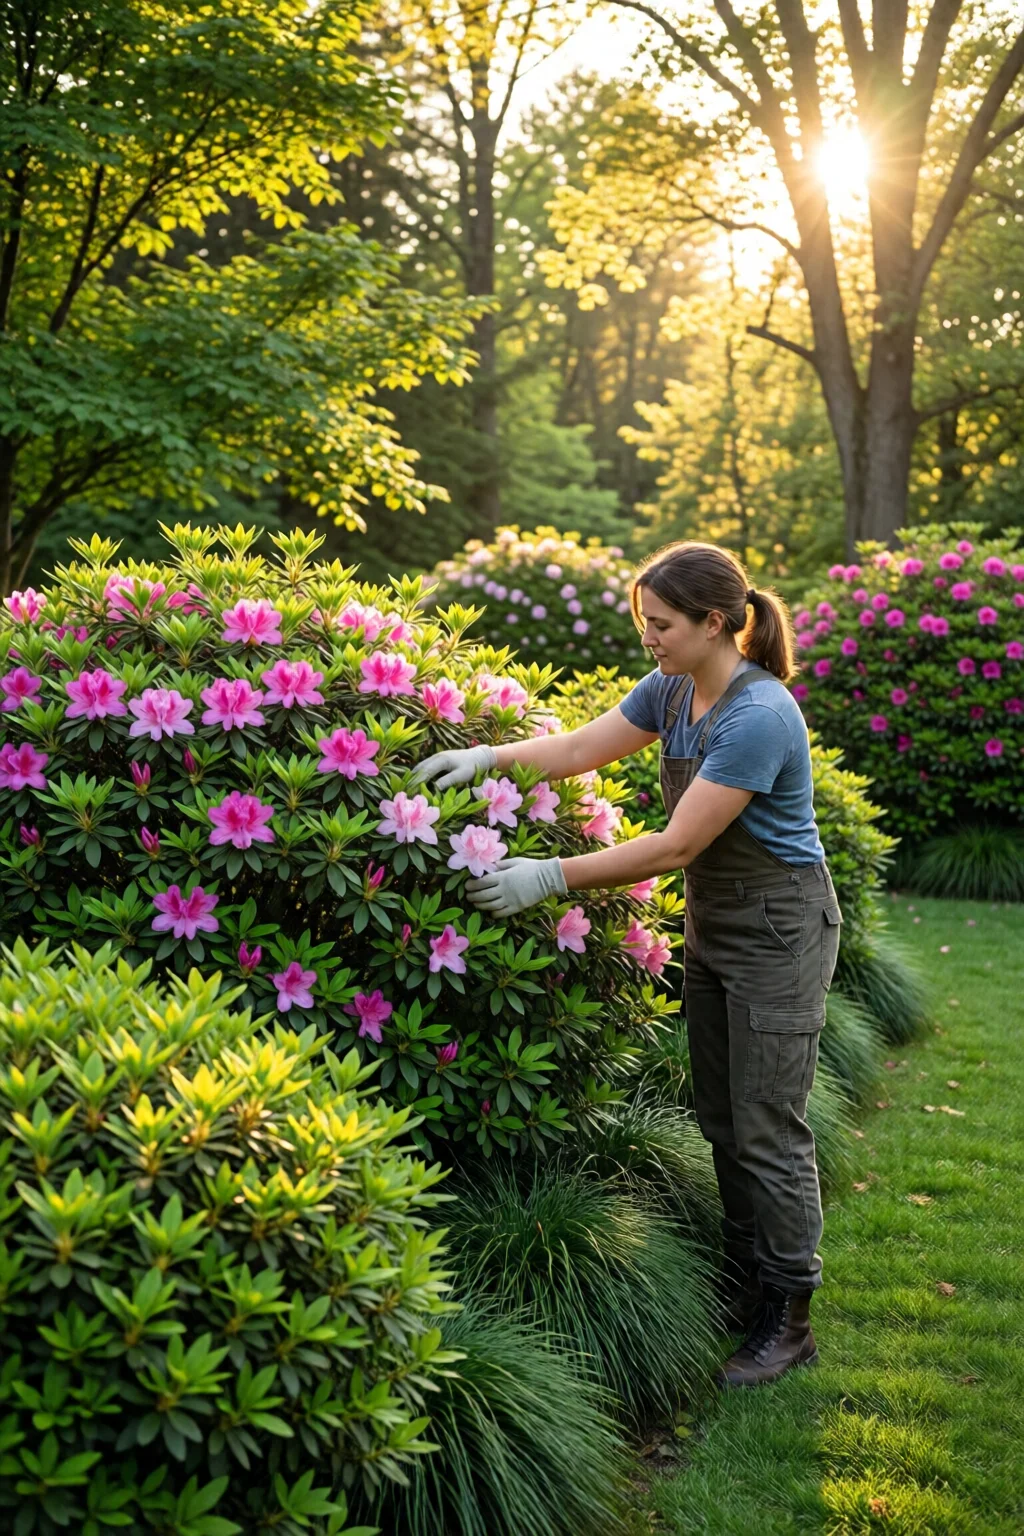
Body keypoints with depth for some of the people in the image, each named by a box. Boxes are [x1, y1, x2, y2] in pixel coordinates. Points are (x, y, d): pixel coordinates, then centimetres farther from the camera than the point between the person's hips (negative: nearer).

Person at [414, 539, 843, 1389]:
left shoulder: (758, 716, -27)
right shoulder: (673, 690, 0)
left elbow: (674, 847, -27)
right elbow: (582, 748, 7)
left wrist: (552, 877, -26)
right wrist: (488, 756, -8)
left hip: (778, 932, -9)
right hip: (713, 924, 9)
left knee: (769, 1130, -2)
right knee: (722, 1120, 15)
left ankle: (789, 1320, 12)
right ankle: (743, 1286, 30)